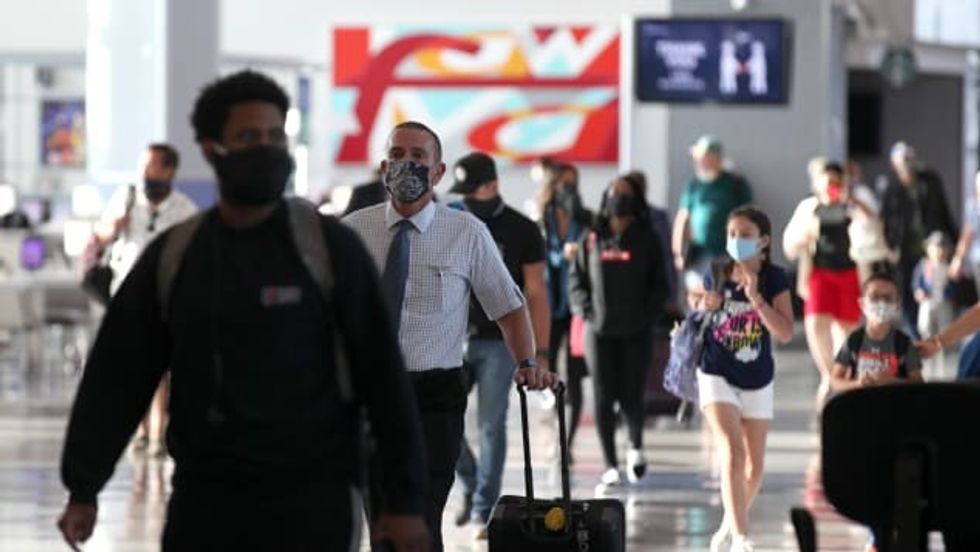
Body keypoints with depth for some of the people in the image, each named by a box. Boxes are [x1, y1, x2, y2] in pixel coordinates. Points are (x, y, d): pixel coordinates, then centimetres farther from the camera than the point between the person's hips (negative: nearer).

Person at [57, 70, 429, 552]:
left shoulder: (328, 247, -4)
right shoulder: (172, 256, 5)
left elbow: (382, 375, -4)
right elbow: (117, 376, 7)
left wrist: (405, 498, -8)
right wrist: (83, 488, 0)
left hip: (309, 499, -3)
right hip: (203, 496, 4)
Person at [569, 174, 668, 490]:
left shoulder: (646, 241, 5)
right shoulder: (591, 241, 8)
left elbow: (659, 285, 6)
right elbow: (576, 280, 10)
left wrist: (647, 315, -7)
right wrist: (586, 311, -3)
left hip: (636, 333, -1)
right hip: (599, 331, 1)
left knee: (631, 396, -3)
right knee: (603, 399, -2)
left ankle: (636, 447, 27)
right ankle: (611, 467, 3)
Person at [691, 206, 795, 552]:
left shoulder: (774, 280, -7)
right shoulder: (716, 275, -5)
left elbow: (785, 333, -16)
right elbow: (695, 302, 14)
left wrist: (756, 297, -25)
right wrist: (703, 306, -9)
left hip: (758, 381, 2)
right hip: (717, 376, -2)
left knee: (754, 465, 11)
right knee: (733, 453, -19)